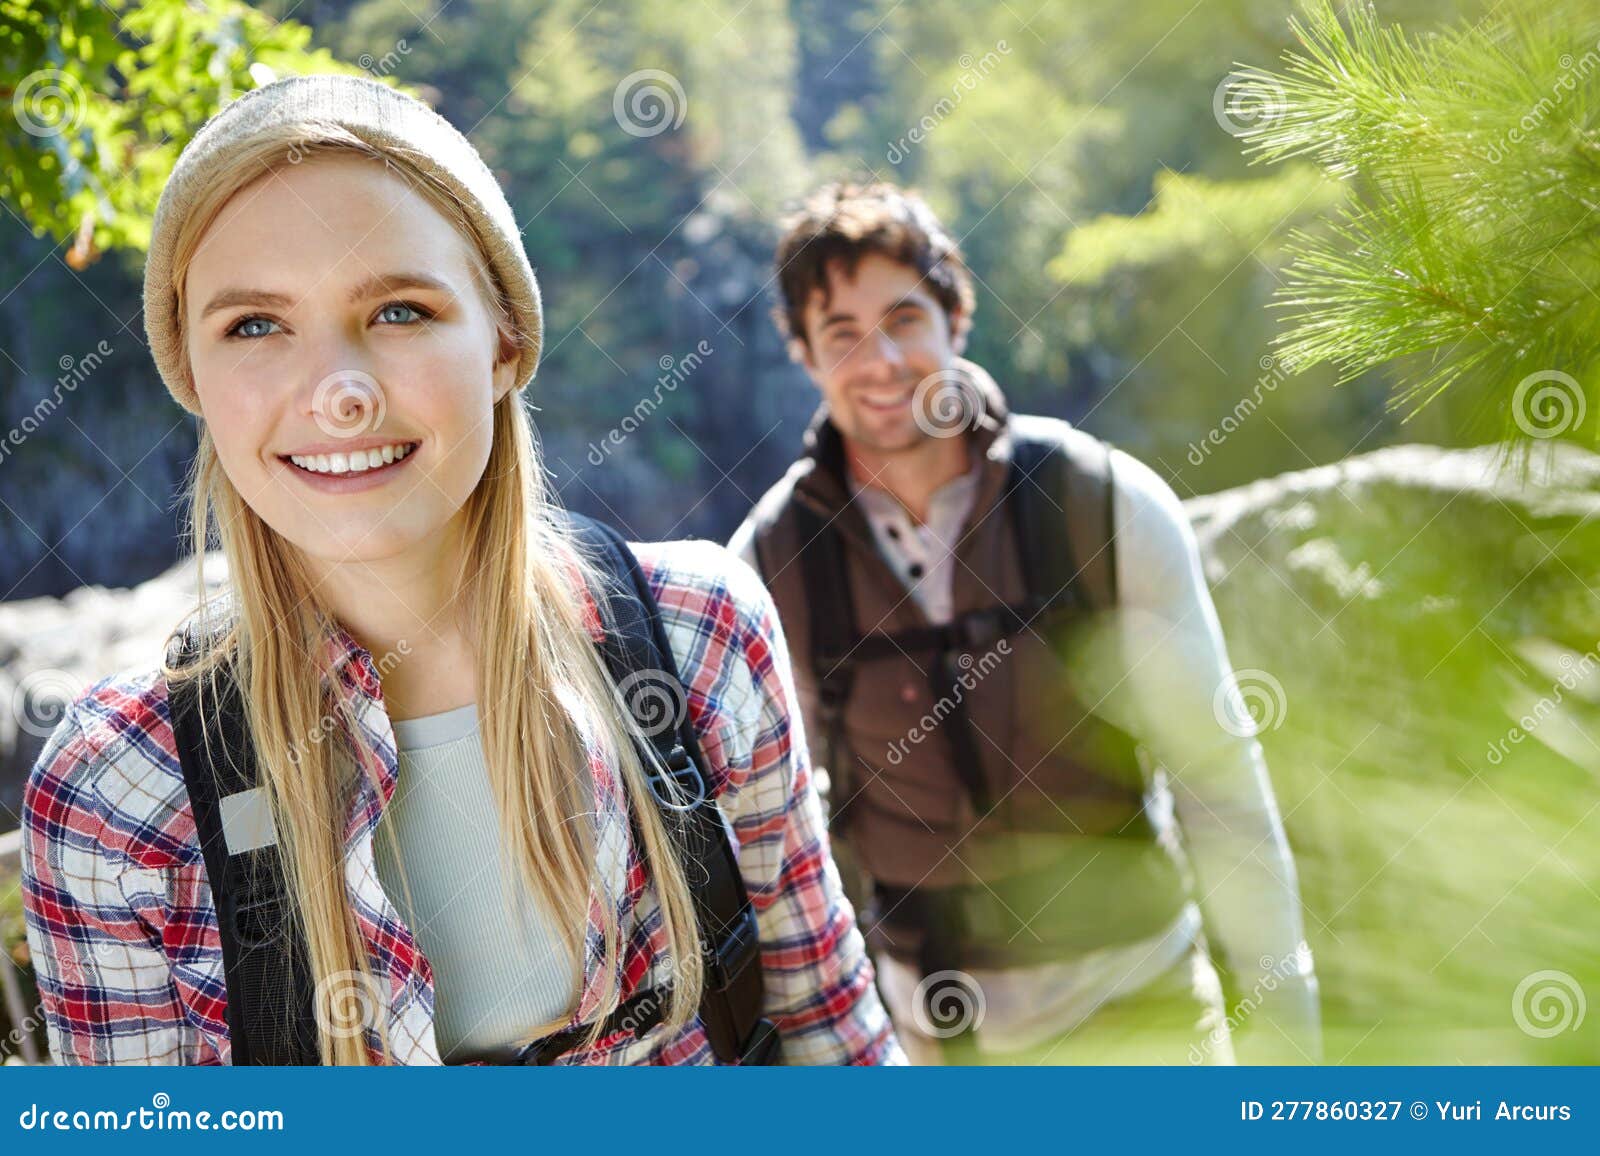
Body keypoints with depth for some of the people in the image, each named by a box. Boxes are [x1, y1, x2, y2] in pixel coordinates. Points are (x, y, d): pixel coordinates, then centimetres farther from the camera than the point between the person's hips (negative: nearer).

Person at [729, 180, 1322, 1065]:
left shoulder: (1108, 504, -10)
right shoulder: (771, 561, -7)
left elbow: (1216, 771, -4)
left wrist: (1280, 1012, -3)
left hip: (1131, 1009, -1)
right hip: (928, 1032, 1)